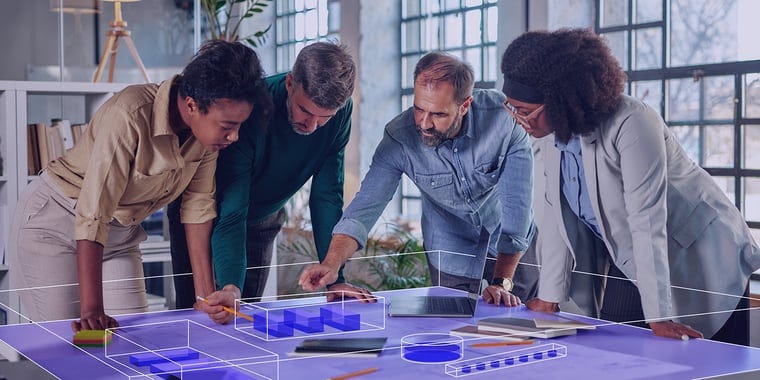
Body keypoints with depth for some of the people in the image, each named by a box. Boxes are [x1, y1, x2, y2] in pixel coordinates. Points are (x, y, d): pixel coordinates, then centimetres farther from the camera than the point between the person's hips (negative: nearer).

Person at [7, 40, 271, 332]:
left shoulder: (209, 125, -13)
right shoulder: (131, 114, -33)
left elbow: (198, 207, -6)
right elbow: (93, 215, -35)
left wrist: (207, 297, -9)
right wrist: (92, 310, -38)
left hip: (121, 233, 6)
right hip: (54, 221, -6)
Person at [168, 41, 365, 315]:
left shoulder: (340, 113, -22)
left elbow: (327, 196, -16)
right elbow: (229, 214, -40)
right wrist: (230, 286, -54)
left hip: (264, 220, 4)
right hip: (204, 215, -4)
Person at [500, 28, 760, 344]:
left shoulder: (631, 125, -29)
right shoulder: (556, 130, -5)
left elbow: (647, 223, -32)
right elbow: (556, 214, 0)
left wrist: (658, 317, -32)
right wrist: (549, 297, 0)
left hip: (701, 266, -7)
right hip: (627, 269, 7)